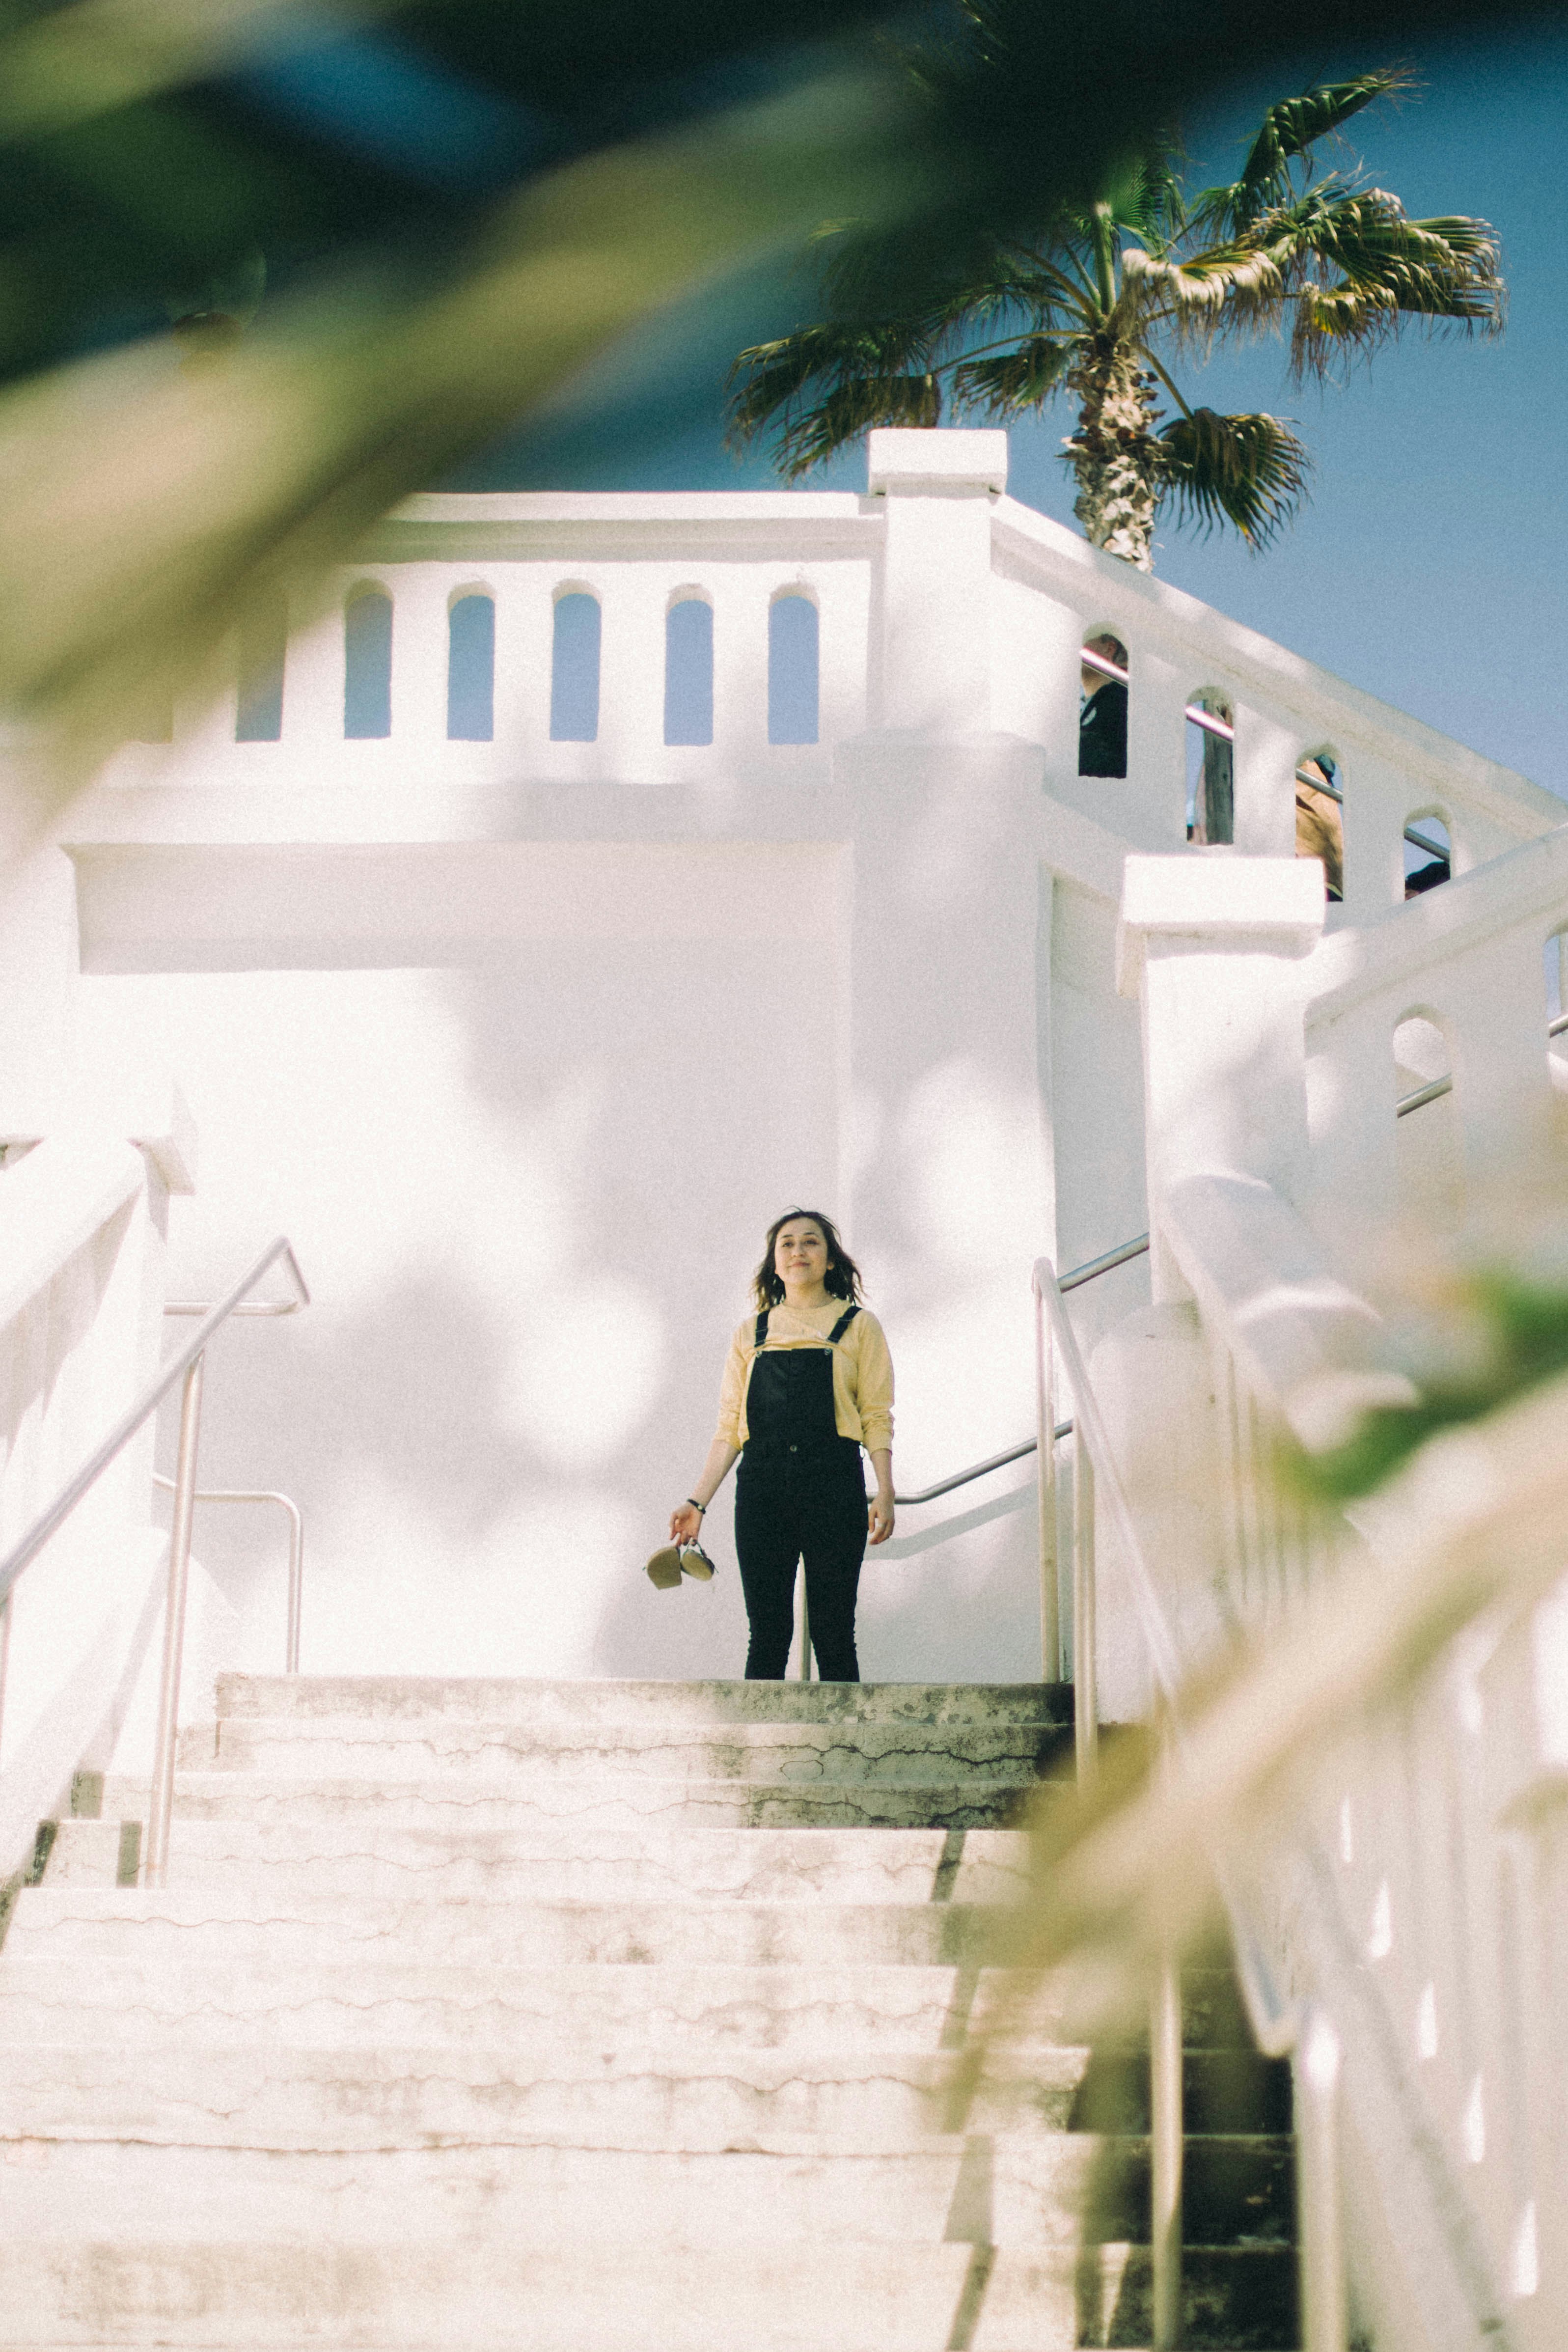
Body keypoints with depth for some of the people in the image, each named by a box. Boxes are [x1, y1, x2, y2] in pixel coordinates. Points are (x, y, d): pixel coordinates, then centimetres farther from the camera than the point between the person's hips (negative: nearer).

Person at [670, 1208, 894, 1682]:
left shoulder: (858, 1325, 10)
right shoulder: (752, 1333, 16)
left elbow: (876, 1417, 4)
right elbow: (729, 1425, 13)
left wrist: (885, 1492, -9)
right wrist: (697, 1501, 5)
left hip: (833, 1483, -2)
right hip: (762, 1483, 2)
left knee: (833, 1634, -3)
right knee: (767, 1634, -1)